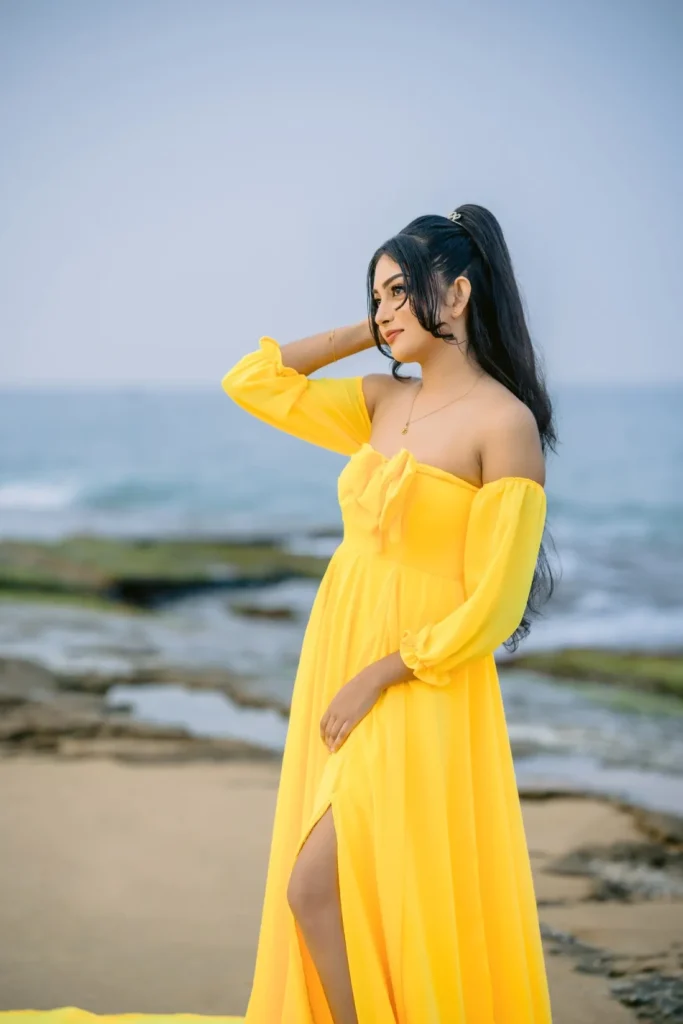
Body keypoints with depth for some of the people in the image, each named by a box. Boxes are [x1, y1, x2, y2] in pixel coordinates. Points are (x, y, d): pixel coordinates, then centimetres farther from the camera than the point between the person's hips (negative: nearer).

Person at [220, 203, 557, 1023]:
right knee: (356, 906, 11)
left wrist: (378, 676, -15)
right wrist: (367, 333, 8)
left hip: (417, 693, -7)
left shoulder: (505, 422, -12)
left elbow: (493, 604, -15)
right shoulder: (382, 402, 8)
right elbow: (252, 382, 12)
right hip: (335, 671, 7)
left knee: (315, 888, -11)